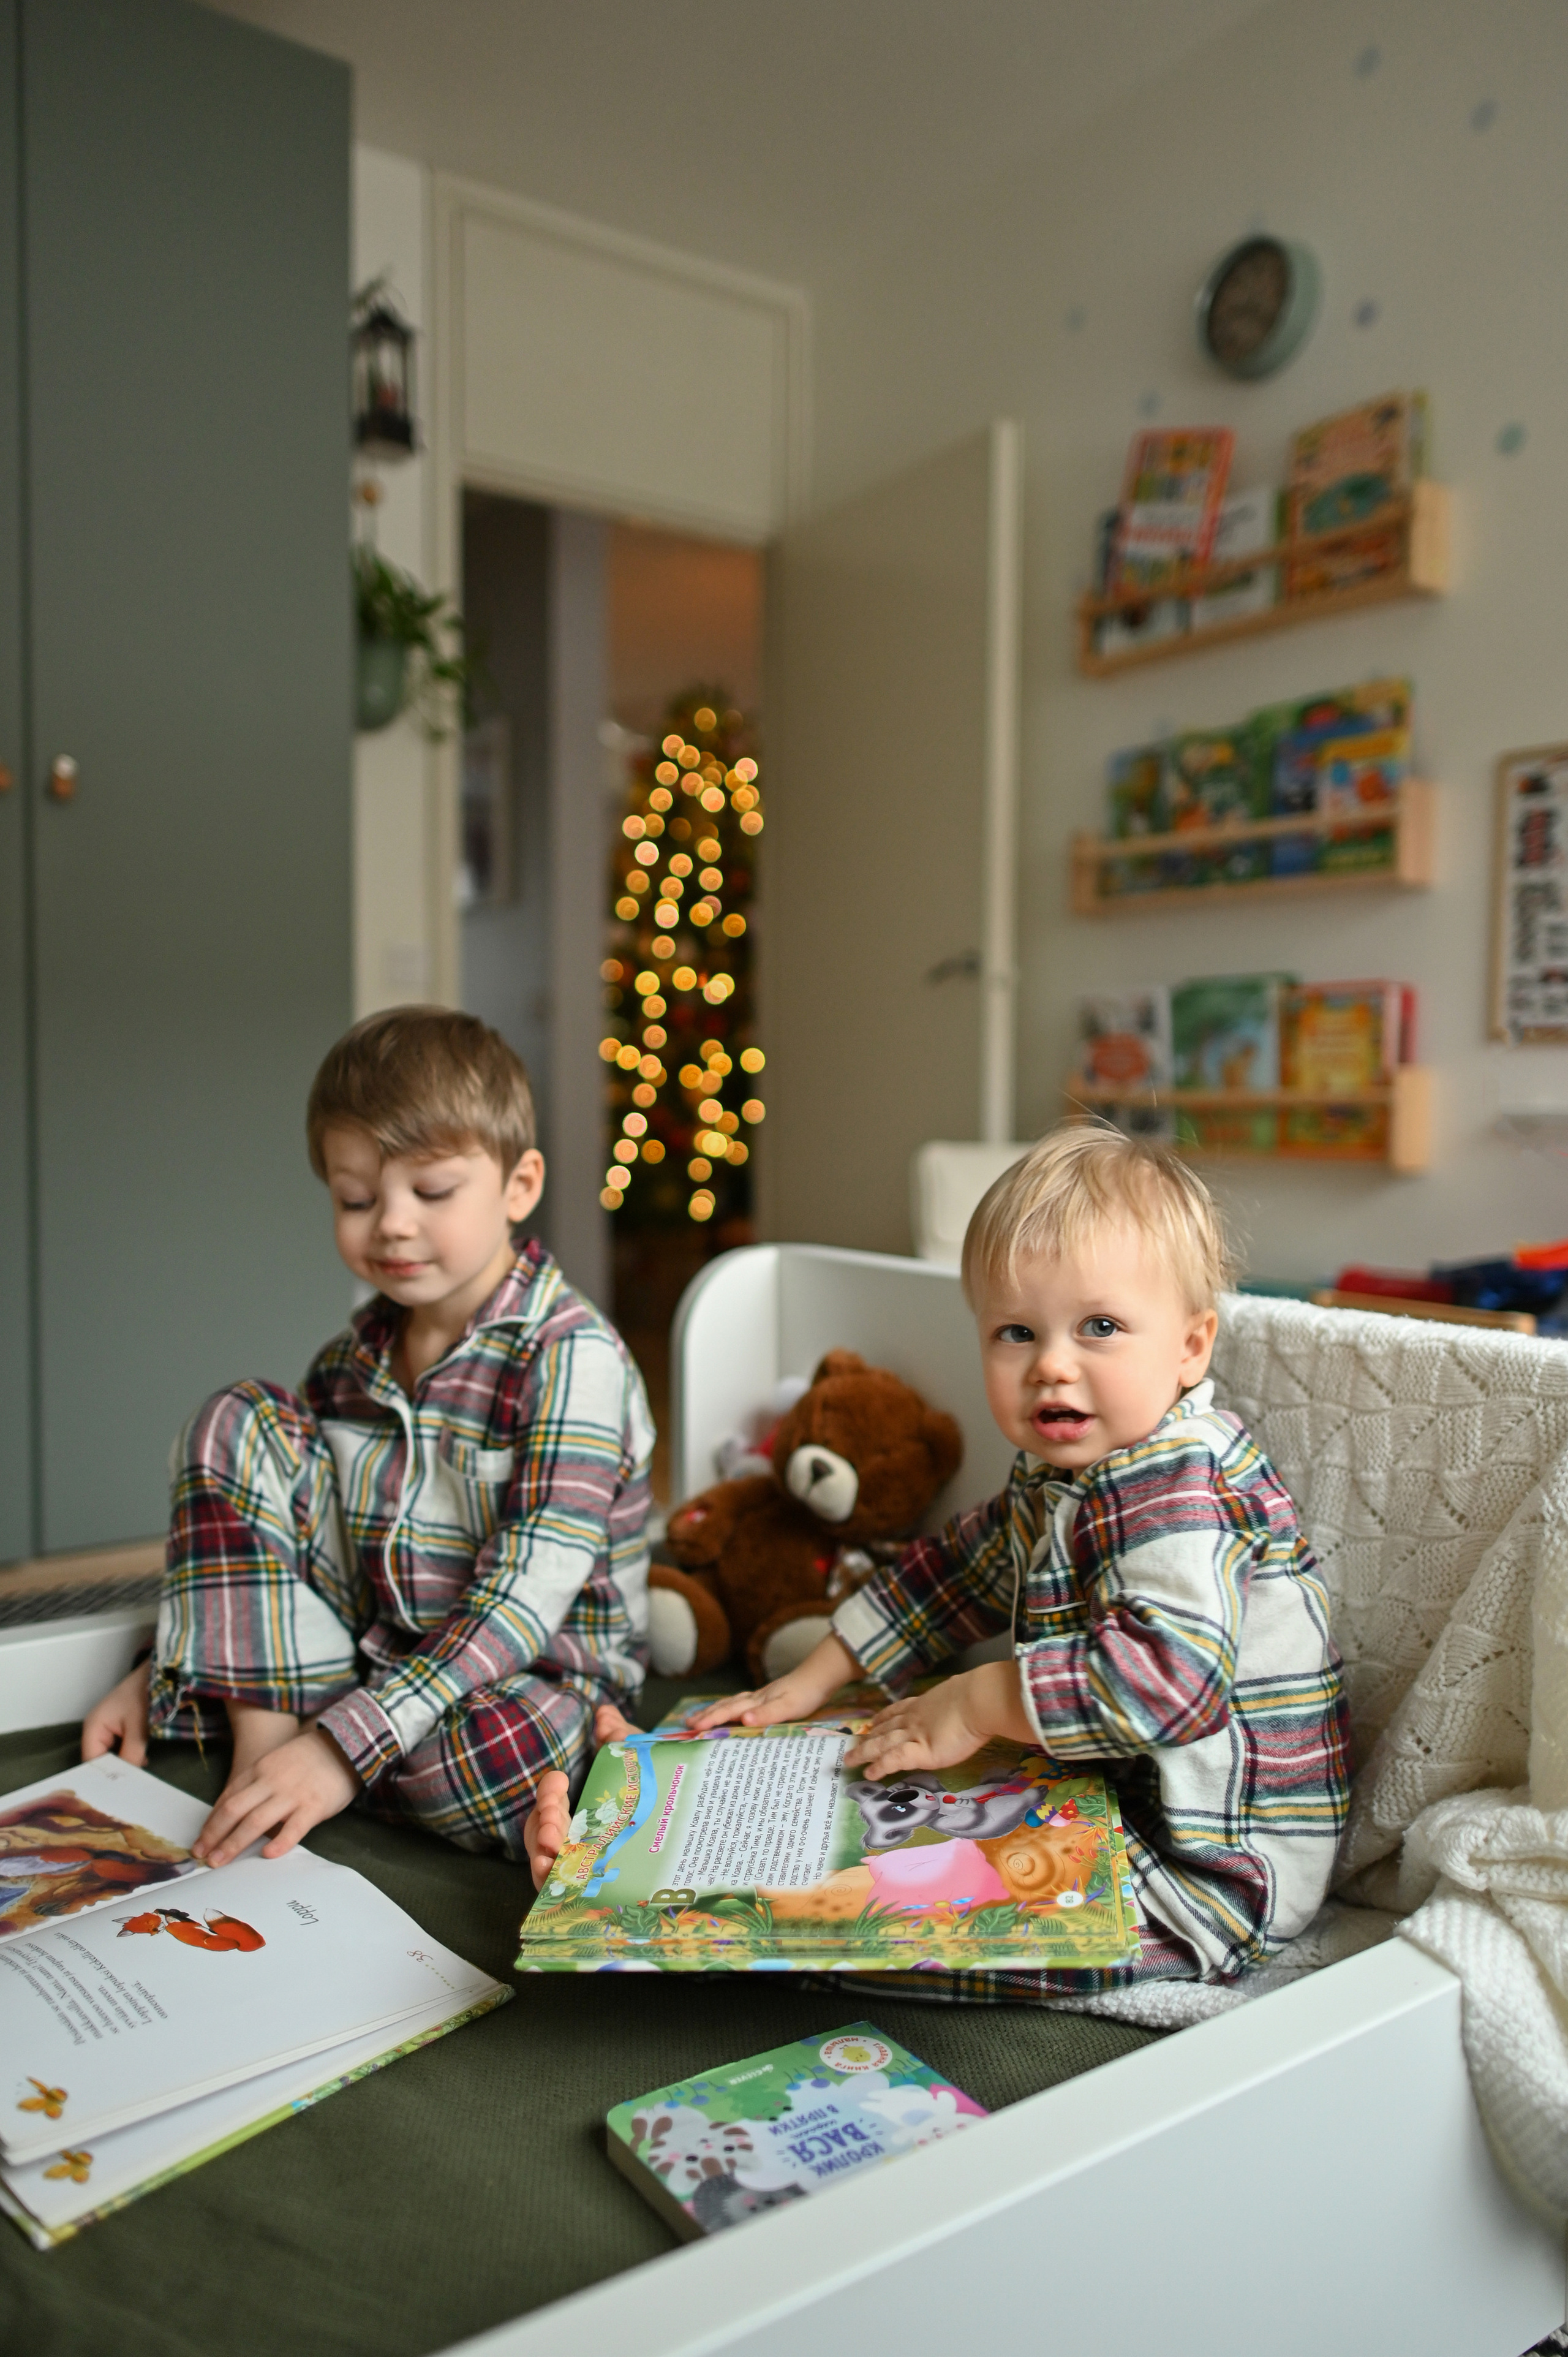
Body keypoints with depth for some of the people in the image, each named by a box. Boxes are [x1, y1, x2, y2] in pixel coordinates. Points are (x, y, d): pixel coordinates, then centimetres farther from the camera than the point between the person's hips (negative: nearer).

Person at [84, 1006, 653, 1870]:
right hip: (375, 1647, 6)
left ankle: (311, 1727, -9)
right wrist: (169, 1666, 5)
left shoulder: (570, 1355, -18)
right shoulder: (357, 1354, 4)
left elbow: (528, 1595, -26)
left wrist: (343, 1743, -31)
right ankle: (263, 1731, -14)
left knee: (489, 1757, -42)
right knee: (237, 1422, -7)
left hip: (534, 1676, -5)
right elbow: (246, 1511, 16)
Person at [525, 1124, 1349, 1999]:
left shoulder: (1179, 1487, -25)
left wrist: (978, 1704, -27)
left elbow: (1170, 1674, -37)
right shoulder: (1063, 1477, 8)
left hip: (1206, 1880, -10)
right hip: (1106, 1812, 10)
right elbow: (960, 1571, 19)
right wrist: (812, 1681, 16)